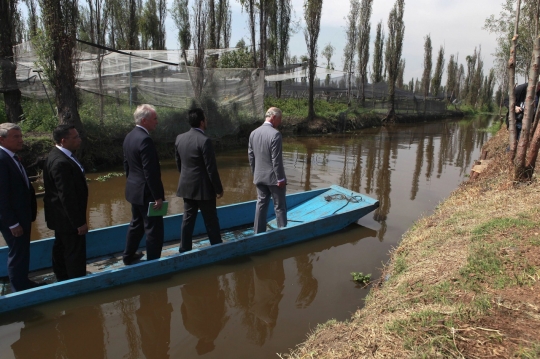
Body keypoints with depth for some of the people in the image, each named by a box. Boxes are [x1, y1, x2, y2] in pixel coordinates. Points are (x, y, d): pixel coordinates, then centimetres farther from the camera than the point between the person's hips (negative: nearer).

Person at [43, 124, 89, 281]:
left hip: (63, 215, 11)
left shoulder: (59, 155, 3)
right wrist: (79, 222, -23)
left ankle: (63, 279, 41)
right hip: (67, 217, -11)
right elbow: (67, 196, -29)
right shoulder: (61, 162, -30)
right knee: (75, 253, 3)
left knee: (61, 248, 23)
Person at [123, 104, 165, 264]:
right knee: (154, 229, 1)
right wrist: (158, 196, -20)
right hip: (146, 192, -10)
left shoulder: (129, 136, 7)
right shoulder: (145, 139, -23)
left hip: (134, 189, 10)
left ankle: (129, 256, 37)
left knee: (136, 223, 24)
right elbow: (150, 172, -24)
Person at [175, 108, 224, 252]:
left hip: (186, 186, 6)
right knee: (211, 221, 6)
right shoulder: (204, 140, -19)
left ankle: (184, 250, 20)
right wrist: (219, 188, -8)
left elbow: (178, 162, 11)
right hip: (203, 188, -6)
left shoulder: (180, 138, 2)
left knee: (188, 219, 14)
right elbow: (211, 168, -18)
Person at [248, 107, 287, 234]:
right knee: (279, 206, 7)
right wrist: (280, 178, -12)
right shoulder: (275, 134, -19)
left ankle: (258, 233, 19)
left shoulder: (253, 133, 3)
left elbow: (251, 155, 8)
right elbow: (276, 159, -19)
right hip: (273, 177, -6)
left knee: (261, 204, 13)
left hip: (259, 177, 6)